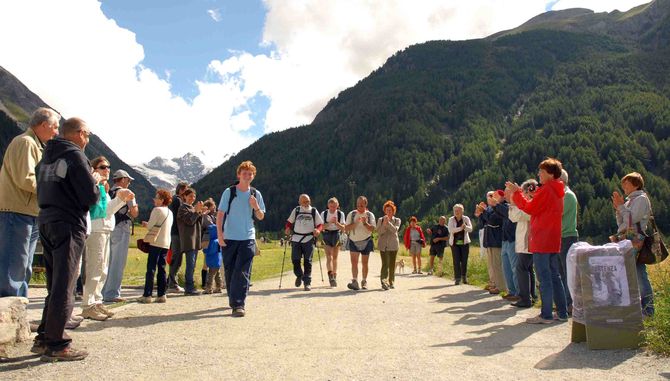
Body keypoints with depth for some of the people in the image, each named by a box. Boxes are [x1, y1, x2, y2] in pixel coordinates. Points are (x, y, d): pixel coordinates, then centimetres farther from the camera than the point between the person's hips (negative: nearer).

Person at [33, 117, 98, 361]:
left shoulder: (47, 156, 15)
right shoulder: (75, 156, -10)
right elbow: (91, 197, -15)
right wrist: (95, 181, 6)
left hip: (46, 223, 8)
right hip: (68, 226, -8)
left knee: (55, 286, 15)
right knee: (64, 288, -3)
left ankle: (44, 338, 20)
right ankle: (56, 345, 1)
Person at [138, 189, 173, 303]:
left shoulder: (157, 210, -9)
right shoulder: (170, 212, 15)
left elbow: (150, 226, -13)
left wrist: (146, 224, 8)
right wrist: (148, 225, 15)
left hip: (156, 243, -7)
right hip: (166, 243, 7)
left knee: (151, 269, -3)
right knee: (161, 269, 10)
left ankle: (147, 295, -1)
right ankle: (161, 295, 10)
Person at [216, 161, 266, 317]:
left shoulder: (255, 194, 5)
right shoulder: (229, 192, -1)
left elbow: (261, 217, 11)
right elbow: (220, 214, -2)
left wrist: (256, 207, -10)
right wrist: (219, 235, -10)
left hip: (248, 238, 0)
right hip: (229, 238, 0)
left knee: (243, 273, -9)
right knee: (229, 271, 9)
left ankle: (239, 304, -9)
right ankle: (233, 300, 27)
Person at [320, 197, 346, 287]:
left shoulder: (340, 214, -2)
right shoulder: (324, 214, -3)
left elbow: (343, 228, -5)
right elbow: (321, 227, -8)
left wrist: (336, 223, -22)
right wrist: (330, 222, -22)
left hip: (337, 235, 1)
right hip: (327, 235, -1)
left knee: (334, 258, 7)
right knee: (329, 257, -13)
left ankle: (334, 277, 16)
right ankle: (331, 276, -24)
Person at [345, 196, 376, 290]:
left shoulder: (370, 215, 1)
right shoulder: (351, 214, 2)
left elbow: (372, 229, -9)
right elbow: (346, 228, -5)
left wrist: (365, 223, -24)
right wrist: (355, 223, -18)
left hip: (366, 242, 0)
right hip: (353, 241, 0)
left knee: (364, 263, 8)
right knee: (354, 262, -14)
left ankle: (364, 282, 21)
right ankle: (355, 282, -20)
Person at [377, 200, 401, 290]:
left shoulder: (397, 220, 7)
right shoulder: (380, 220, 7)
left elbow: (395, 230, -10)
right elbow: (379, 231, -4)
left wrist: (388, 222, -22)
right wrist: (384, 224, -18)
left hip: (393, 245, 1)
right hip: (383, 245, -1)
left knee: (392, 264, 6)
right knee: (385, 264, -11)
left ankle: (391, 282, 15)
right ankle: (384, 282, -17)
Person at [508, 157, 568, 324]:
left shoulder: (546, 190, -13)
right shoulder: (557, 191, 17)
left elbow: (530, 208, -11)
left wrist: (516, 193, -1)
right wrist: (518, 193, 13)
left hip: (542, 241, -9)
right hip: (553, 241, 9)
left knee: (544, 278, -5)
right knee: (554, 276, 13)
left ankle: (546, 315, -1)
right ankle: (562, 313, 18)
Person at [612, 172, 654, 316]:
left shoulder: (641, 199, -6)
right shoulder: (630, 200, 19)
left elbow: (631, 220, -16)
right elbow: (621, 223, 18)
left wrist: (621, 206, -8)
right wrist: (617, 208, 7)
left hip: (635, 241, -9)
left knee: (639, 275, -8)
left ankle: (648, 308, -3)